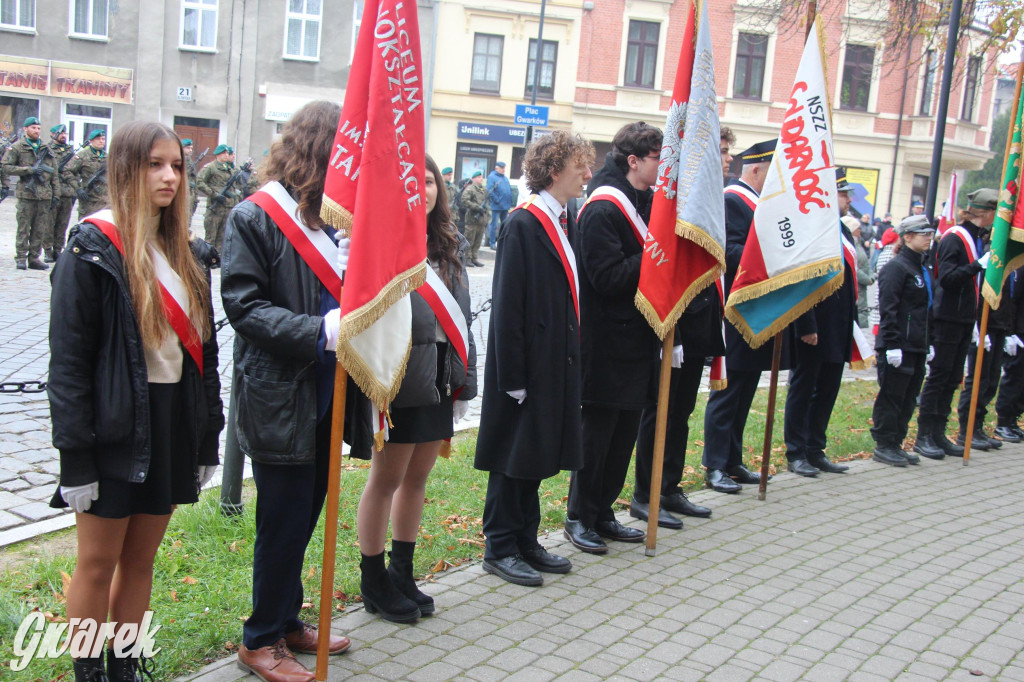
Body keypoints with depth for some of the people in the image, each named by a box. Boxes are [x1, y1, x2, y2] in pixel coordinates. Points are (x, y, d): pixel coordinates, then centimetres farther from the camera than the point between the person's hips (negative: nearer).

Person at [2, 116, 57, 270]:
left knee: (40, 229, 5)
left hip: (44, 194, 4)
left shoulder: (46, 148, 16)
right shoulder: (17, 147, 2)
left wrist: (56, 193, 12)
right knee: (23, 228, -1)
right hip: (26, 193, -4)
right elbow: (7, 168, -4)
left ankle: (34, 258, 11)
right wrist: (30, 170, -12)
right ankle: (21, 258, 5)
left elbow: (53, 172, 18)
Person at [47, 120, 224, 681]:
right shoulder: (92, 250, -9)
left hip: (174, 422, 6)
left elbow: (203, 349, 13)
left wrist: (208, 438, 10)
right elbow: (68, 360, -12)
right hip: (116, 429, -6)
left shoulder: (181, 253, 10)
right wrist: (76, 456, -16)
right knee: (98, 562, 7)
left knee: (141, 560, 15)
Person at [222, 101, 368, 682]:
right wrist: (318, 331, -27)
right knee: (284, 520, 2)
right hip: (280, 399, -7)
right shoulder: (255, 217, -10)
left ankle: (287, 621, 33)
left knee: (306, 515, 16)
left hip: (327, 395, 7)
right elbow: (243, 306, -17)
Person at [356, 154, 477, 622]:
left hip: (439, 377, 7)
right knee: (387, 477, 4)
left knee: (417, 477, 15)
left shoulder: (448, 245, 12)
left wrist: (465, 379, 12)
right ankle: (374, 583, 20)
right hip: (401, 377, -7)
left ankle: (402, 575, 29)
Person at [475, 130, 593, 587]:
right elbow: (506, 306, -17)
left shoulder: (566, 223, 11)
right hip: (527, 365, -8)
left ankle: (525, 542, 28)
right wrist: (512, 376, -19)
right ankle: (500, 548, 17)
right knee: (515, 454, 3)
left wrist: (573, 357, 12)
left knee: (539, 454, 16)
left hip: (557, 363, 8)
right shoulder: (523, 225, -15)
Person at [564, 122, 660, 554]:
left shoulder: (649, 203, 14)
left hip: (636, 341, 9)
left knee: (625, 433, 14)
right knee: (597, 433, 1)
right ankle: (579, 518, 16)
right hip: (606, 344, -9)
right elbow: (609, 277, -21)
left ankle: (602, 514, 26)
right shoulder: (602, 209, -14)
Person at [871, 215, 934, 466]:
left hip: (917, 346, 9)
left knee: (908, 398, 12)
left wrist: (928, 343, 17)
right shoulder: (896, 267, -11)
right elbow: (888, 309, -17)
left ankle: (896, 444, 20)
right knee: (892, 397, -1)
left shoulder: (923, 268, 16)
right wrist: (892, 345, -20)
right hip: (899, 347, -9)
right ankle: (884, 447, 8)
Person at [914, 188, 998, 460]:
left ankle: (938, 434, 17)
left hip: (966, 318, 8)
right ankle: (924, 436, 2)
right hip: (948, 317, -8)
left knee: (952, 379, 10)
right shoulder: (954, 238, -12)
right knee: (939, 375, -4)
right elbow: (947, 277, -22)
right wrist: (978, 265, -27)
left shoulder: (979, 239, 15)